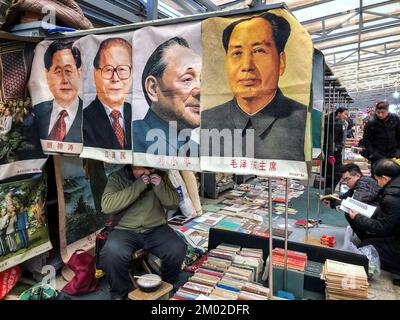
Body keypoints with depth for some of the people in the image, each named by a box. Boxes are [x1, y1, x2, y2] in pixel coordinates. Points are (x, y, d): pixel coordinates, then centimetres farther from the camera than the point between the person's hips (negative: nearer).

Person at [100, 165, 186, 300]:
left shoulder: (161, 175, 2)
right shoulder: (117, 178, -5)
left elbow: (174, 203, 2)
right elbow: (107, 206, -20)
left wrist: (160, 186, -17)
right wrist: (137, 186, -26)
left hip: (156, 229, 2)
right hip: (125, 230, -1)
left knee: (178, 249, -24)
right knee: (112, 253, -32)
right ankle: (118, 294, -1)